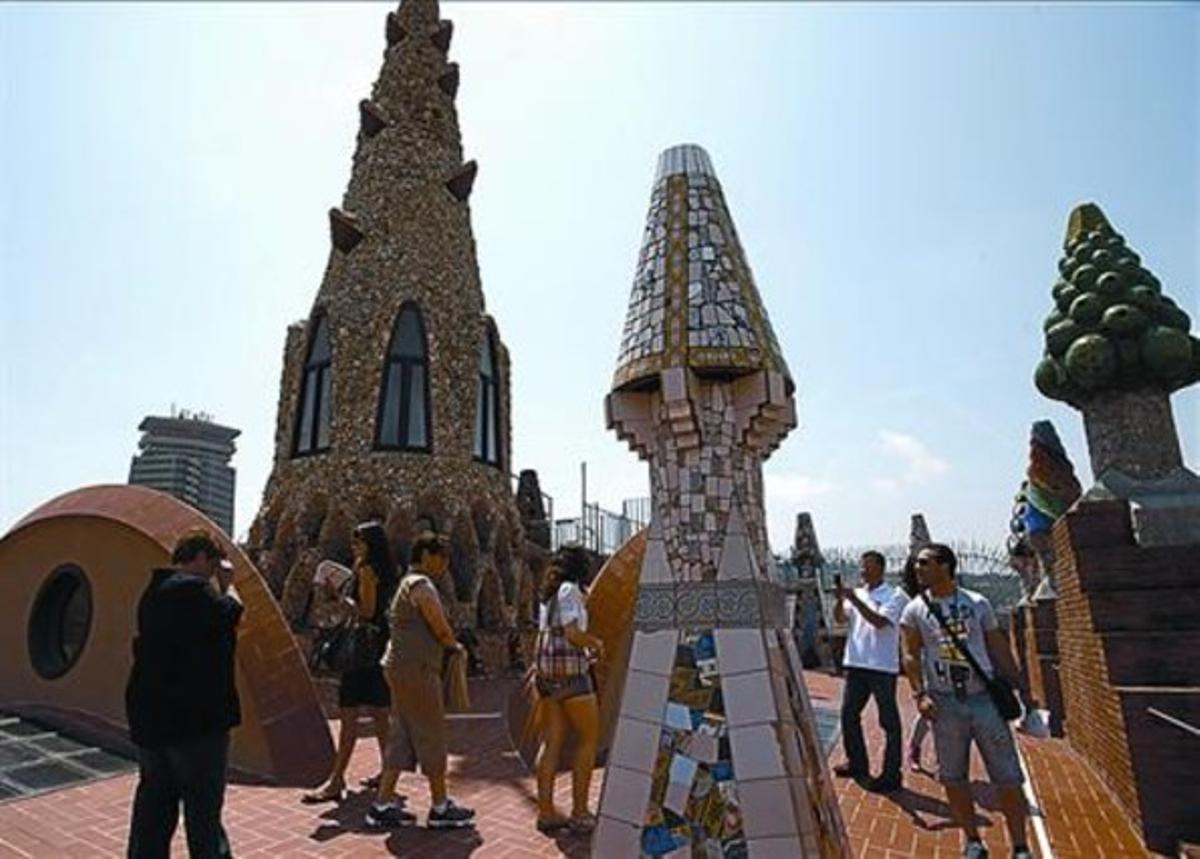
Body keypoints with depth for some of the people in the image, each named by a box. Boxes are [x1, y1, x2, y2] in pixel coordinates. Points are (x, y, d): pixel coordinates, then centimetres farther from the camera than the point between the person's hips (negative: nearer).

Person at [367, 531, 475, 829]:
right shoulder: (422, 585, -15)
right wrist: (456, 646, 2)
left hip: (401, 668, 10)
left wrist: (447, 643, 4)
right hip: (416, 670, -10)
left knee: (403, 737, 13)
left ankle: (382, 804, 17)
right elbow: (442, 631, -17)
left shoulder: (407, 584, 17)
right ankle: (440, 808, 11)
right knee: (432, 738, 1)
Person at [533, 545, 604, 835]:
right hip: (570, 672, -8)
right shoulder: (570, 590, -11)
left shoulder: (548, 594, 14)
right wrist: (595, 642, -1)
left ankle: (546, 812, 11)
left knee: (552, 742, 9)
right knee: (589, 738, 3)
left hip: (546, 672, 8)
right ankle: (579, 812, 5)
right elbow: (573, 633, -19)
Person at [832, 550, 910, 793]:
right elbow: (840, 619, 2)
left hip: (882, 666, -6)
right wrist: (839, 600, -15)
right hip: (856, 664, 6)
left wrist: (854, 600, -21)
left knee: (888, 721, 3)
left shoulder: (895, 596, -5)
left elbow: (880, 621, -19)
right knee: (849, 714, 13)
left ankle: (891, 775, 10)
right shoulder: (856, 594, 11)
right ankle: (857, 764, 28)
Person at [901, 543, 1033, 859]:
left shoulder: (977, 604, 3)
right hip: (945, 702, 0)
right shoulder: (915, 610, 1)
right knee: (953, 777, 8)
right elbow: (911, 655, 1)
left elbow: (999, 649, 9)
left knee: (1008, 775, 4)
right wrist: (919, 694, -10)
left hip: (985, 697, 0)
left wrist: (1020, 688, 6)